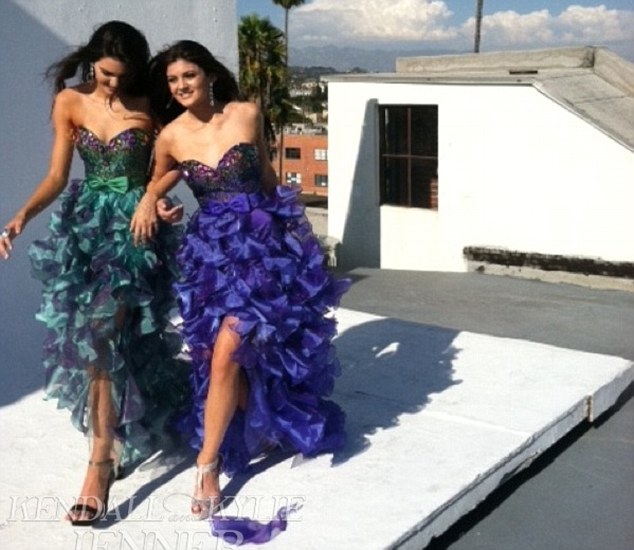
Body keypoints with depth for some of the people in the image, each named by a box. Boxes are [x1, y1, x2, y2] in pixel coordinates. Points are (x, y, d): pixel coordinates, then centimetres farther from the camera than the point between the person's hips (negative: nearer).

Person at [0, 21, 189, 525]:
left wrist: (162, 205, -16)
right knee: (90, 338, 3)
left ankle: (102, 460, -7)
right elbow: (57, 176, 4)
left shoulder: (149, 109, -3)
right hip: (85, 225, 4)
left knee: (100, 338, -14)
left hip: (135, 226, -4)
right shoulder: (70, 102, 3)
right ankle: (118, 437, 24)